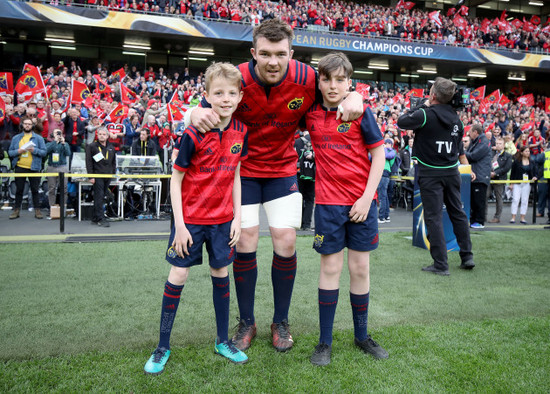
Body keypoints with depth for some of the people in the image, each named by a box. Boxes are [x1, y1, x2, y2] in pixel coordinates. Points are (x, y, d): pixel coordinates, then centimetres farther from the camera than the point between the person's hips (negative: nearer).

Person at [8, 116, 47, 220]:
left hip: (34, 168, -2)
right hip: (20, 168, 2)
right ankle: (16, 210, 16)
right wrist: (18, 151, -11)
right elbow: (10, 152, 9)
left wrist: (34, 150, -17)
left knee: (35, 190, 3)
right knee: (19, 190, 9)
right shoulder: (16, 138, 11)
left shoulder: (38, 138, 5)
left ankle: (37, 210, 8)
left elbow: (44, 152, 0)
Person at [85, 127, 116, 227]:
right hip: (97, 176, -5)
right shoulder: (92, 147, 0)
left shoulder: (111, 148, 16)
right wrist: (91, 176, -11)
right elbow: (89, 162, -4)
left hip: (108, 177, 5)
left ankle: (95, 218, 14)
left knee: (102, 197, 8)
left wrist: (113, 174, 12)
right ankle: (101, 219, -9)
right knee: (99, 197, -9)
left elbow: (114, 162, 22)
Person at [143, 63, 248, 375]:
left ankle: (223, 341, 28)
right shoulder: (194, 134, -16)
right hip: (191, 217, -3)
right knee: (178, 275, 2)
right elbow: (176, 179, -10)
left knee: (221, 273, 12)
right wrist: (179, 224, -12)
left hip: (223, 218, 4)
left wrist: (238, 216, 3)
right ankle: (163, 347, 18)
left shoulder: (240, 131, -3)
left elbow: (236, 175, 6)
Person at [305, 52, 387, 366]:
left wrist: (367, 198, -9)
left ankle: (362, 336, 27)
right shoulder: (311, 113, 2)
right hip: (328, 201, 1)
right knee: (330, 267, 6)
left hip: (361, 201, -1)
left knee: (360, 268, 8)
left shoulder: (360, 111, -5)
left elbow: (379, 154, -3)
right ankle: (325, 341, 18)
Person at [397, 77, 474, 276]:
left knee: (434, 217, -2)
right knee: (458, 213, 16)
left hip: (430, 174, -6)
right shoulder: (455, 118, 7)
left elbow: (401, 121, -4)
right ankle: (467, 256, 23)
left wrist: (422, 106, 4)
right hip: (452, 172, 6)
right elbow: (459, 147, 16)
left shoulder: (426, 115, -14)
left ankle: (440, 264, 0)